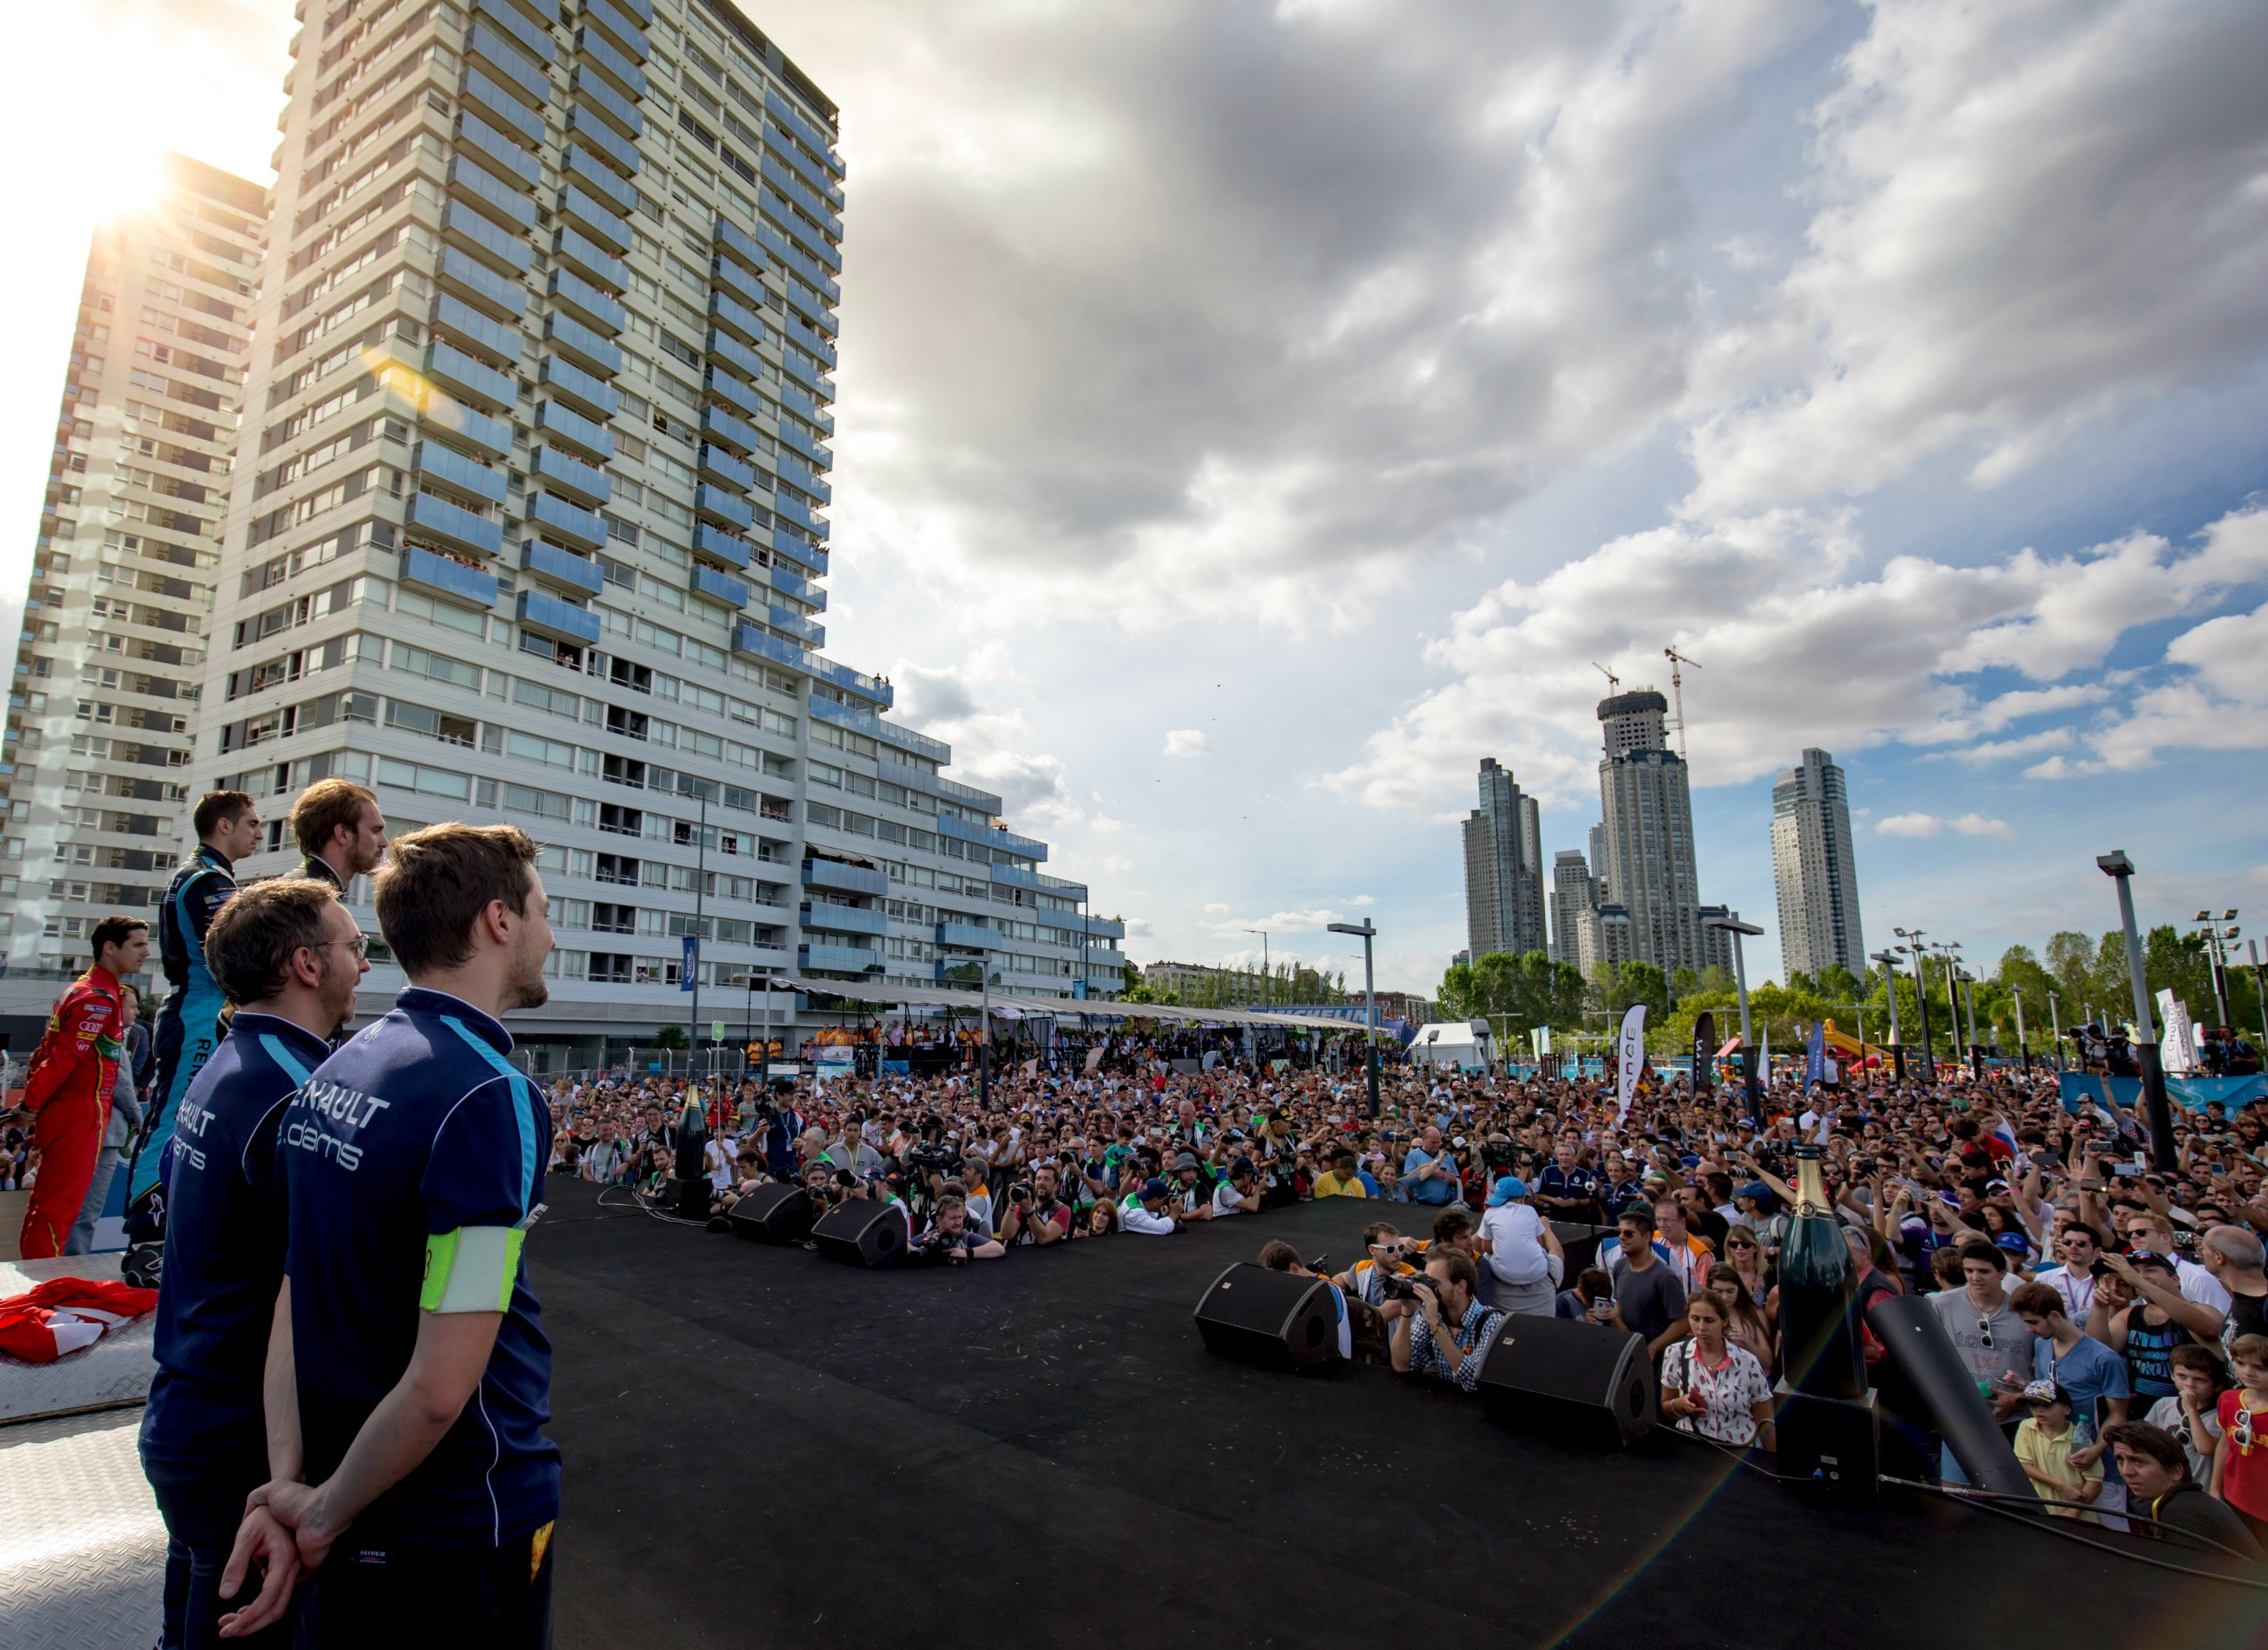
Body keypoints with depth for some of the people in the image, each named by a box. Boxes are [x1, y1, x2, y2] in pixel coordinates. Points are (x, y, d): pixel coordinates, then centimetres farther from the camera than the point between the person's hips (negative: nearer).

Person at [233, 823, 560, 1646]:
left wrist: (288, 1484, 4)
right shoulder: (492, 1097, -27)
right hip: (467, 1524, -7)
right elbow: (440, 1386, -27)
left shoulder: (332, 1074, 0)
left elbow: (293, 1307, 3)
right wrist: (324, 1515, -11)